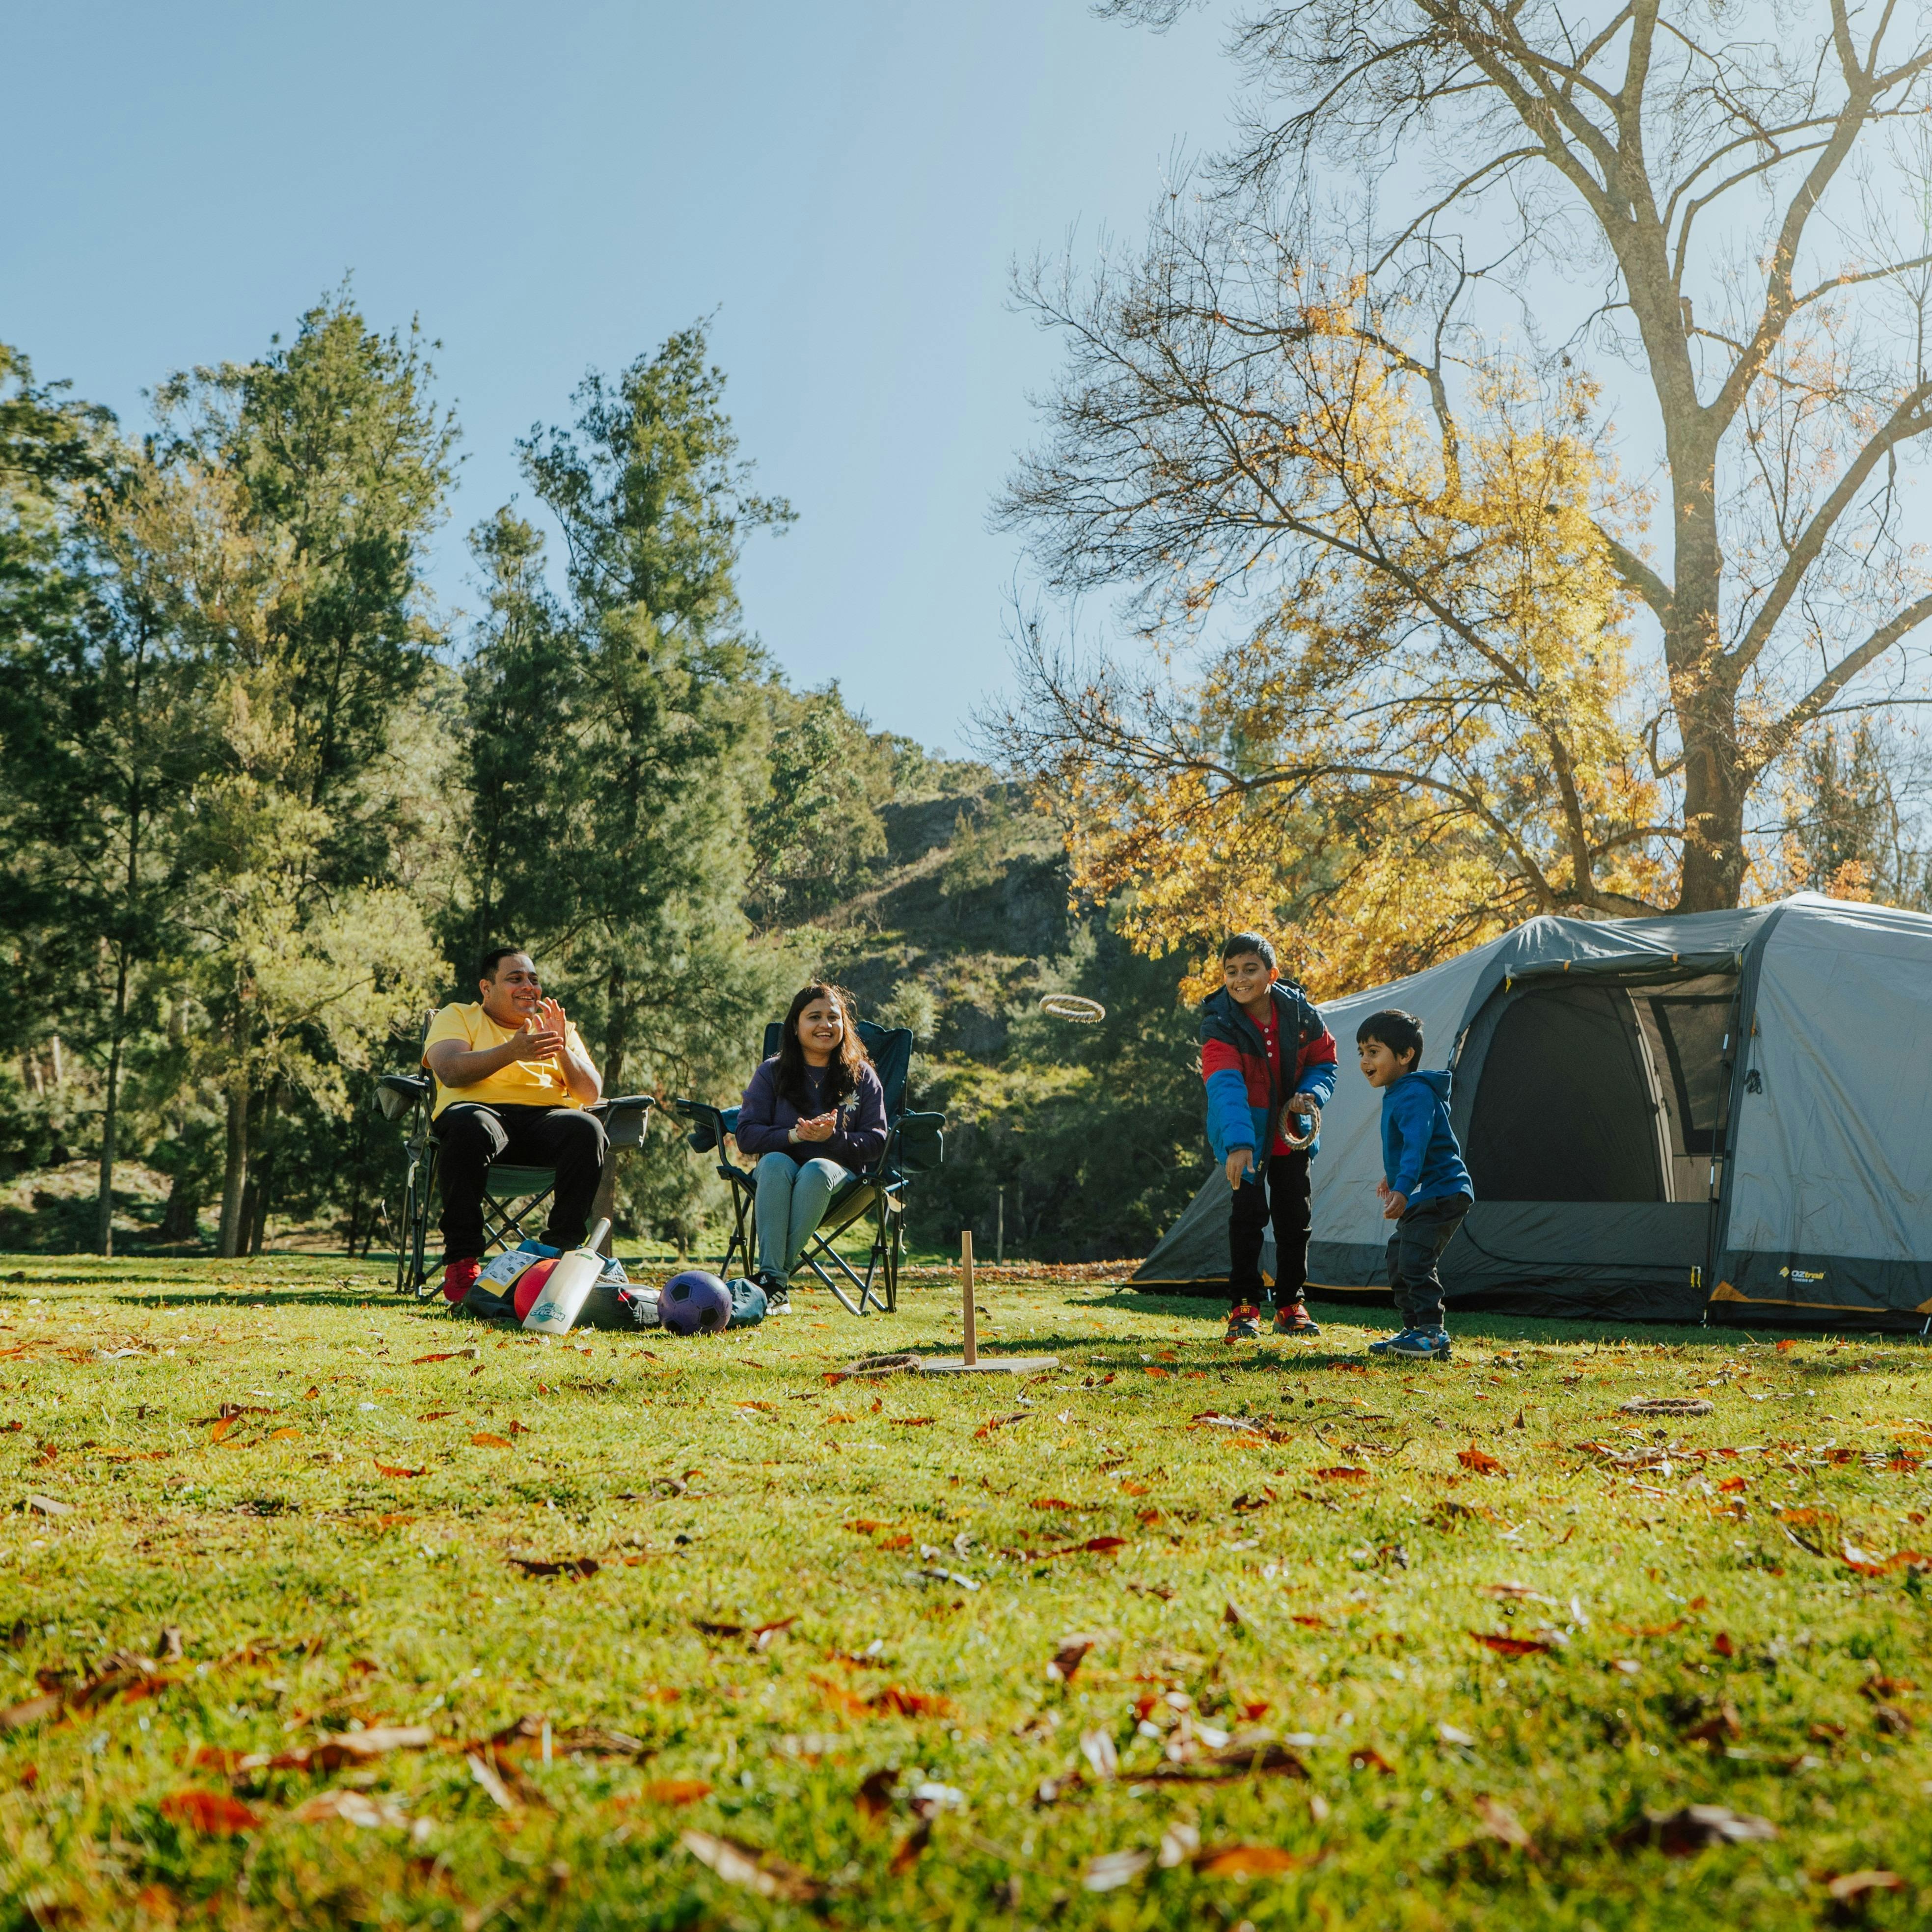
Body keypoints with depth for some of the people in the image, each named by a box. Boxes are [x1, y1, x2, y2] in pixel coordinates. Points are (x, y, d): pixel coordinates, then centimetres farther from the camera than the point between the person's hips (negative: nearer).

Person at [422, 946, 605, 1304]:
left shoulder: (560, 1029, 27)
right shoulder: (457, 1017, 18)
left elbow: (591, 1094, 13)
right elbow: (450, 1071, -4)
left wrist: (562, 1050, -5)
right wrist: (511, 1052, -17)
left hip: (545, 1119, 3)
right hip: (482, 1109, -2)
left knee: (586, 1129, -31)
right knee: (471, 1125, -39)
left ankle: (561, 1253, -22)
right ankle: (462, 1261, -29)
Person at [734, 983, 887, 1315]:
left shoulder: (862, 1076, 7)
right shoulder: (771, 1072, 8)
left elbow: (876, 1142, 1)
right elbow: (747, 1135, 0)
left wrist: (834, 1138, -18)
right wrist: (794, 1135, -18)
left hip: (842, 1172, -1)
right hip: (781, 1175, 1)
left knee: (817, 1170, -36)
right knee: (775, 1162, -35)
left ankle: (777, 1277, -37)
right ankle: (772, 1275, -44)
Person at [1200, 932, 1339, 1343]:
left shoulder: (1300, 1013, -11)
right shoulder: (1220, 1025, -23)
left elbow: (1324, 1063, 4)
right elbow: (1226, 1088, -37)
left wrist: (1310, 1095, -18)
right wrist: (1238, 1143, -50)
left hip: (1292, 1132, 4)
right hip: (1245, 1135, -3)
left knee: (1294, 1216, 6)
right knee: (1249, 1211, -13)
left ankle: (1291, 1305, 19)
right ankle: (1244, 1307, -1)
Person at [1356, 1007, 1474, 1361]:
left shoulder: (1415, 1095, -20)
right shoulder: (1398, 1093, 14)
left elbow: (1416, 1145, -34)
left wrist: (1402, 1188, -45)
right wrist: (1390, 1176, 41)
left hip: (1442, 1194, -12)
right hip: (1423, 1197, 12)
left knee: (1415, 1259, -19)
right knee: (1399, 1256, 17)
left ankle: (1432, 1335, -15)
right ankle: (1413, 1331, 25)